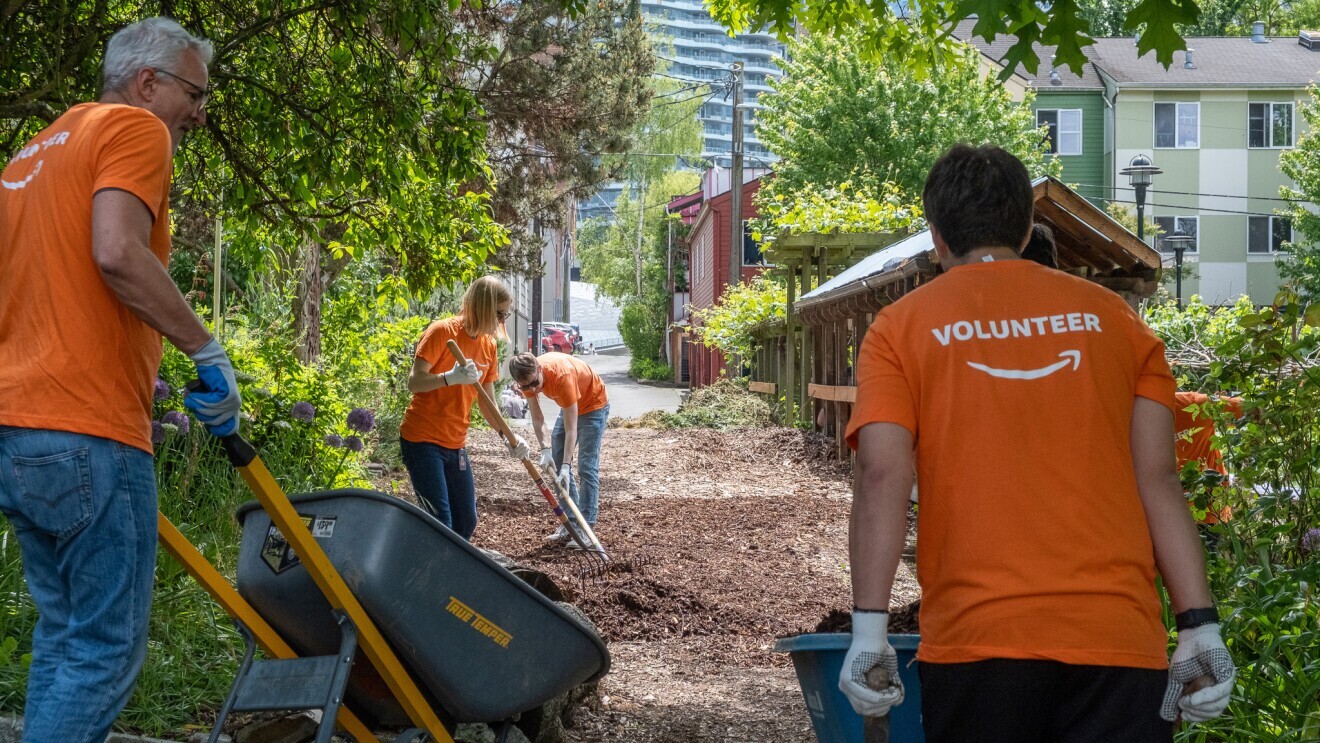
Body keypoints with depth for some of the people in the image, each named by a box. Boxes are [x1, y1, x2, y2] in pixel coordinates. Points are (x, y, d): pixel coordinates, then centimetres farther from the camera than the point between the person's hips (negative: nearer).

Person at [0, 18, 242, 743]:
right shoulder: (136, 128, -3)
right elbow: (118, 253, -20)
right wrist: (207, 349, -14)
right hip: (88, 430, -9)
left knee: (63, 636, 15)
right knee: (108, 649, -6)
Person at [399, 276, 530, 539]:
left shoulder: (488, 346, 9)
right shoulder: (442, 331, -12)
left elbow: (486, 402, 13)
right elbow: (414, 382, -19)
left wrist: (510, 436, 0)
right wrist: (450, 378, -35)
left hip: (455, 445, 8)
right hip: (422, 440, -8)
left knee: (466, 522, 9)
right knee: (440, 521, -13)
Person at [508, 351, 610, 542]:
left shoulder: (562, 375, -40)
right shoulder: (528, 377, -21)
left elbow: (570, 429, -38)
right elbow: (537, 418, -14)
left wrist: (566, 466, -40)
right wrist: (545, 450, -28)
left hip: (594, 404, -7)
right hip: (569, 406, 7)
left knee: (587, 467, -14)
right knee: (556, 463, 3)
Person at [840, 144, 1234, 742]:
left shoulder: (901, 327, 8)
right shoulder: (1108, 314, 13)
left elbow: (882, 474, -5)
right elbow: (1156, 477, 5)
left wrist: (868, 627, -7)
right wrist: (1199, 626, 2)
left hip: (974, 635, -1)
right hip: (1119, 639, 1)